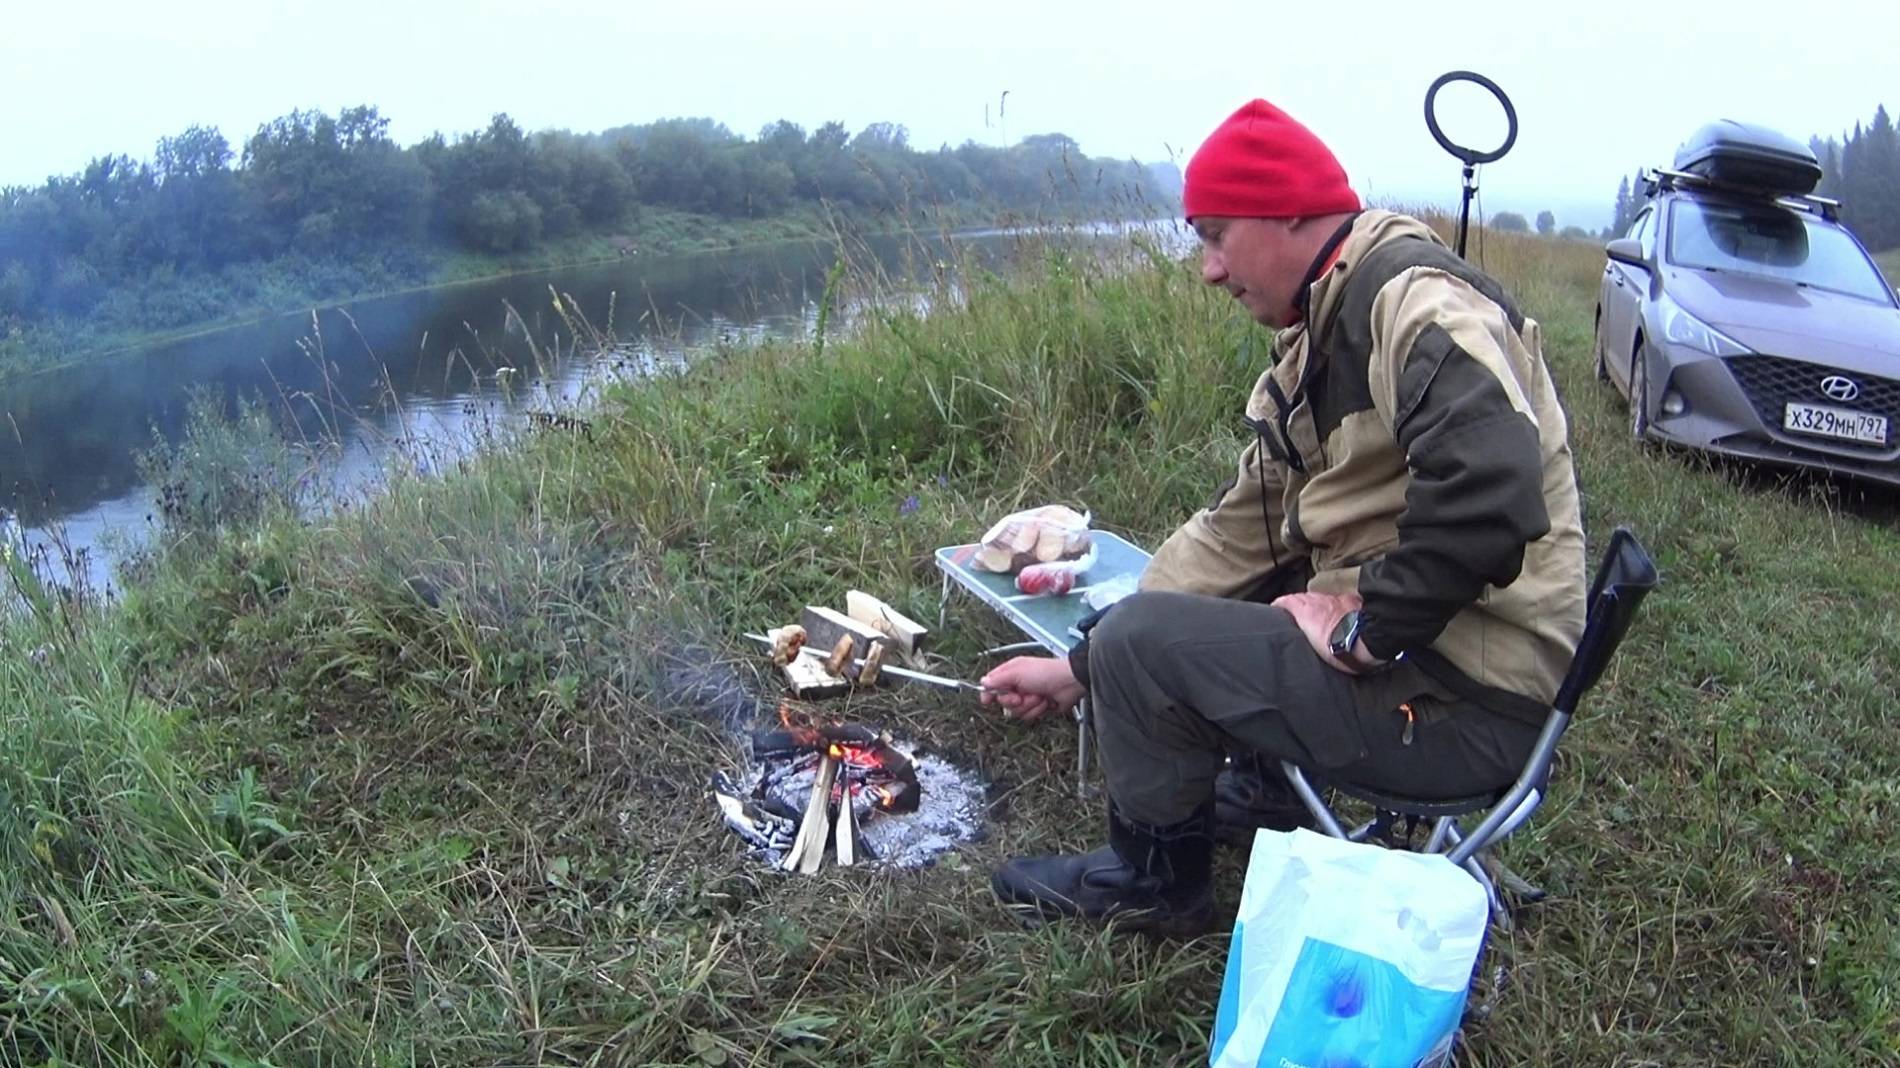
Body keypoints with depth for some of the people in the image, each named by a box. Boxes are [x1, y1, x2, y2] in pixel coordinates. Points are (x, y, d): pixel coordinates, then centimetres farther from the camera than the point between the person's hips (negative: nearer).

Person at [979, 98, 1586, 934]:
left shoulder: (1414, 301, -19)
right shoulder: (1319, 339, 12)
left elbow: (1488, 499, -36)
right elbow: (1239, 531, 11)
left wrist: (1366, 627, -21)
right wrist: (1078, 669, 8)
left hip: (1472, 701, -10)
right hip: (1408, 642, 10)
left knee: (1142, 640, -12)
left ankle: (1155, 875, 12)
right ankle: (1274, 781, 28)